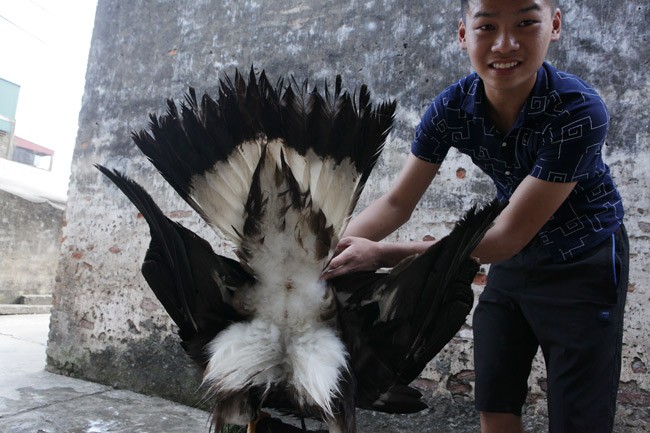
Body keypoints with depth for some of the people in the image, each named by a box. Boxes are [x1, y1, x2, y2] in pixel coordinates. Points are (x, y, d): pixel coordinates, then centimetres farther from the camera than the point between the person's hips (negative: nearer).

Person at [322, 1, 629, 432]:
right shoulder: (452, 107, -17)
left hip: (584, 264, -4)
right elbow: (397, 203, -13)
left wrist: (382, 254, -38)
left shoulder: (579, 110, -30)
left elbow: (506, 236, -32)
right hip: (514, 260, 4)